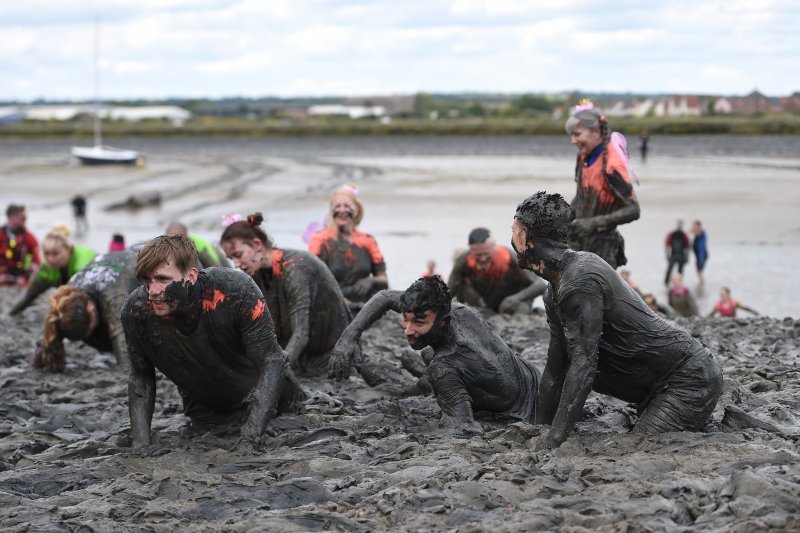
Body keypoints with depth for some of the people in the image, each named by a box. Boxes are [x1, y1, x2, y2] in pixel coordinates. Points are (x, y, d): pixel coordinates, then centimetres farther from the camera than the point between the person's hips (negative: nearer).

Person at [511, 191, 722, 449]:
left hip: (690, 381, -10)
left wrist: (553, 442, -30)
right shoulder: (555, 292, 10)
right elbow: (555, 370, 15)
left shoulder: (580, 278, -23)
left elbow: (583, 364, -28)